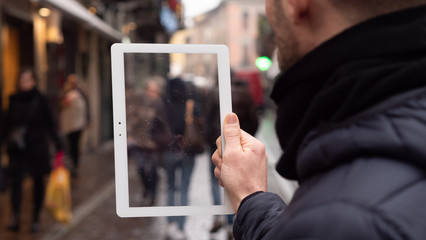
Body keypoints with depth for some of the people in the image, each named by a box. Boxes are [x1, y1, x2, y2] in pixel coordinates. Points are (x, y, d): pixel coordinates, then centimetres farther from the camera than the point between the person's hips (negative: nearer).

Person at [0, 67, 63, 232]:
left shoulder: (40, 100, -4)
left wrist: (58, 143, -10)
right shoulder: (14, 100, 3)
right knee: (15, 181, -10)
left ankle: (36, 219, 19)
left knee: (38, 182, 8)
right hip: (17, 148, 1)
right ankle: (15, 218, -9)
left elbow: (49, 124, -2)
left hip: (37, 147, -1)